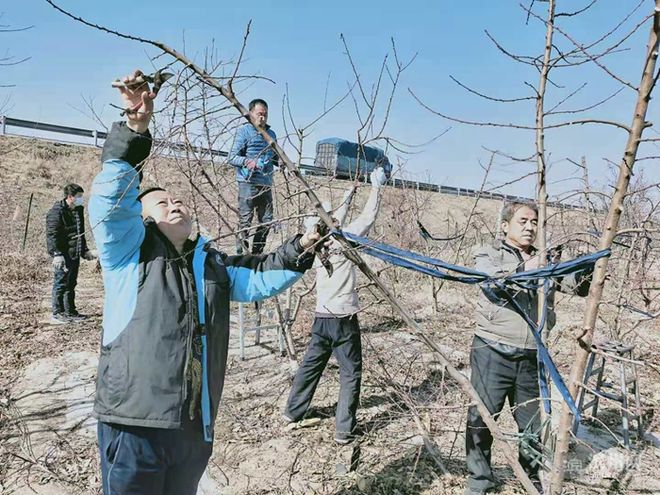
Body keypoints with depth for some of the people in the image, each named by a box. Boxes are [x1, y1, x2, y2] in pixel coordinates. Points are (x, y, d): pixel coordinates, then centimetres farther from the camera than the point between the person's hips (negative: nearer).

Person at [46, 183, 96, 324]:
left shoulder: (78, 210, 15)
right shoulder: (57, 212, -13)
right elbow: (52, 234, -18)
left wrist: (85, 251, 25)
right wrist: (56, 254, -26)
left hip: (74, 254, 9)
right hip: (62, 255, -9)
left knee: (71, 284, 15)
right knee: (61, 284, -4)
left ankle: (70, 313, 24)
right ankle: (57, 314, 4)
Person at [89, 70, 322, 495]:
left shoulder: (212, 264, 14)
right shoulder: (128, 251, -1)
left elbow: (258, 280, 14)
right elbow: (111, 198, -16)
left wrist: (300, 248, 4)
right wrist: (135, 128, -26)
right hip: (134, 425, -5)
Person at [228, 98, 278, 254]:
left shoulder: (271, 134, 19)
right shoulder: (244, 131, 0)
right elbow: (232, 157, -6)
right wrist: (246, 161, -26)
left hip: (266, 184, 6)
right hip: (248, 183, -6)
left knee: (266, 222, 8)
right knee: (245, 221, -6)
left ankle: (257, 254, 21)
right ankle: (240, 253, 2)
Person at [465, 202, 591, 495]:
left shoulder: (544, 261, 16)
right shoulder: (488, 254, 4)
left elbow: (576, 286, 7)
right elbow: (488, 276, -17)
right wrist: (524, 268, -32)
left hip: (531, 356, 4)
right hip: (493, 352, -3)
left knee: (532, 423, 14)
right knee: (481, 417, 2)